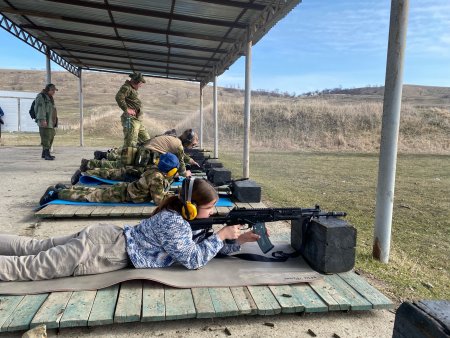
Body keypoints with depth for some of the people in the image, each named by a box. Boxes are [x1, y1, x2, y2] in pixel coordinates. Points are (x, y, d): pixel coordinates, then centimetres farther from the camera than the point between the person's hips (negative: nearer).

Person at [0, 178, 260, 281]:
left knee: (33, 248, 17)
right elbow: (195, 260, -22)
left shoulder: (185, 219, 4)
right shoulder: (174, 224, -23)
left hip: (106, 238, 8)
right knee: (23, 267, 0)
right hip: (99, 250, -8)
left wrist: (241, 240, 1)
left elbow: (209, 244, 12)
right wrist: (221, 235, -14)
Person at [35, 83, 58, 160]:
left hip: (51, 122, 10)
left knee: (51, 137, 11)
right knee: (46, 138, -12)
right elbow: (41, 109, -18)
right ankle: (47, 155, -14)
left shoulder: (50, 98, 22)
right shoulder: (41, 96, -7)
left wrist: (54, 122, 25)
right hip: (45, 122, -10)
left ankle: (44, 154, 18)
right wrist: (43, 119, -26)